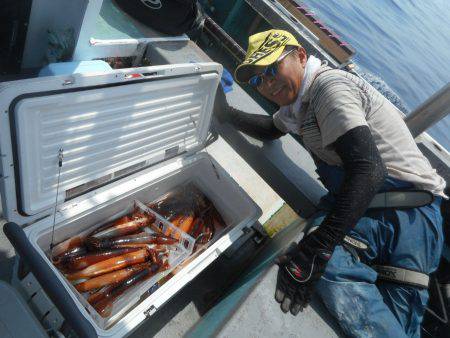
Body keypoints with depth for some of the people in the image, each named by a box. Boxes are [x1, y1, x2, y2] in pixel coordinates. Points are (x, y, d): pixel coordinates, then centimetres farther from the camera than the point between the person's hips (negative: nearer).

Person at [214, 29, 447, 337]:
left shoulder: (330, 86, -14)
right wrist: (226, 113, 21)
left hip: (405, 214, -8)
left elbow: (369, 169, -27)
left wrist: (315, 249, -34)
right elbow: (272, 129, 34)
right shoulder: (302, 97, 17)